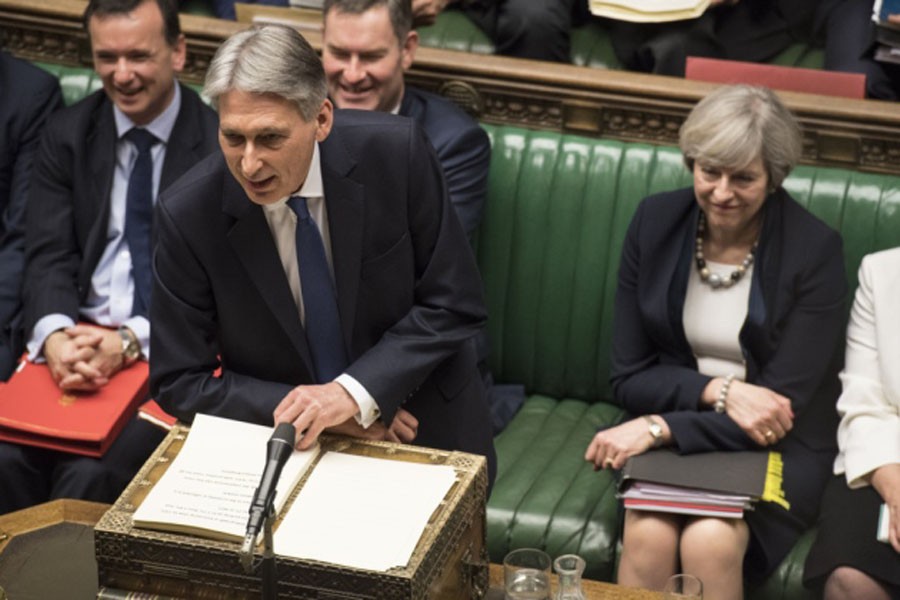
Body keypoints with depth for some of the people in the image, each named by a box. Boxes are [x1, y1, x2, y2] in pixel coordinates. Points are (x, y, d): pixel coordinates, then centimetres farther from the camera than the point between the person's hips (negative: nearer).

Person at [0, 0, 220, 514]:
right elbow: (50, 255, 2)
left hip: (170, 355, -3)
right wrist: (55, 335, -19)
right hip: (75, 338, 3)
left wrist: (129, 342, -21)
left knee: (90, 474, -26)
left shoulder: (220, 143, -3)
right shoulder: (68, 135, 9)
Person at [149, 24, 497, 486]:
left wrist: (355, 392, -20)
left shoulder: (396, 153, -15)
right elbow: (178, 383, -6)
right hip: (286, 448, -1)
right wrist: (302, 409, -17)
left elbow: (453, 305, -8)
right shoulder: (187, 215, -14)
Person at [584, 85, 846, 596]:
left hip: (776, 448, -2)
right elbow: (629, 378, 1)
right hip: (672, 429, 2)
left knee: (709, 541, -32)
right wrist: (718, 392, -16)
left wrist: (660, 428, -22)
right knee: (648, 535, -30)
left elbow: (781, 407, -12)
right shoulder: (656, 221, -2)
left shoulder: (814, 249, -11)